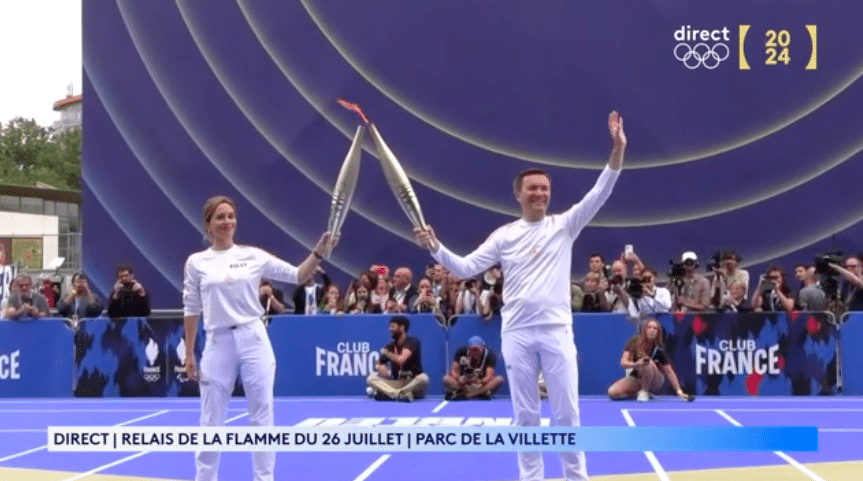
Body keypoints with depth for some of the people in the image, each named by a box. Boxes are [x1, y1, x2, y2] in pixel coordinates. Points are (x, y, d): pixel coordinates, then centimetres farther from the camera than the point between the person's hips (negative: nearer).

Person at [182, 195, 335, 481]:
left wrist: (318, 252, -12)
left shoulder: (253, 256, 4)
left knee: (262, 416, 3)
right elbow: (191, 310, 6)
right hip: (218, 343, 0)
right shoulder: (196, 262, 4)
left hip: (254, 340, 0)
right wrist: (189, 355, 4)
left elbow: (298, 276, 4)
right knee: (211, 421, 5)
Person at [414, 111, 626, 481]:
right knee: (525, 416, 7)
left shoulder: (564, 226, 5)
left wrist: (617, 151, -17)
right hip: (517, 334, 1)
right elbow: (465, 268, 4)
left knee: (566, 413, 2)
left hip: (556, 332, -1)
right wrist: (435, 247, -10)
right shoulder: (504, 236, 7)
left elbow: (599, 194, -6)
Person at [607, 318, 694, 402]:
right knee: (612, 393, -20)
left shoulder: (658, 349, -15)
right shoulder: (634, 342, -10)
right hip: (636, 378, 3)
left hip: (655, 382, -3)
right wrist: (635, 364, -39)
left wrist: (679, 391, -17)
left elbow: (669, 372, -10)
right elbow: (623, 363, -17)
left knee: (648, 363, -35)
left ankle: (644, 391, -16)